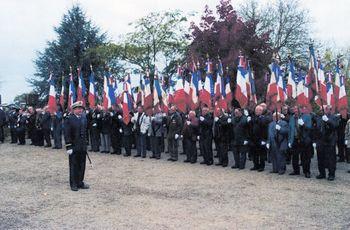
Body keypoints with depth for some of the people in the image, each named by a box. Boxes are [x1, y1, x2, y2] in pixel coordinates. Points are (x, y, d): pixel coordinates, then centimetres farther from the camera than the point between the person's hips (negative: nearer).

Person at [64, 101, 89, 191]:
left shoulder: (84, 118, 8)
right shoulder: (69, 119, -10)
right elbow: (67, 134, -12)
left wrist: (85, 144, 13)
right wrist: (68, 147, -15)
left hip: (82, 147, 5)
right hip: (74, 147, -5)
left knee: (82, 166, 11)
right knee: (74, 166, 4)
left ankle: (80, 182, 23)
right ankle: (74, 184, 14)